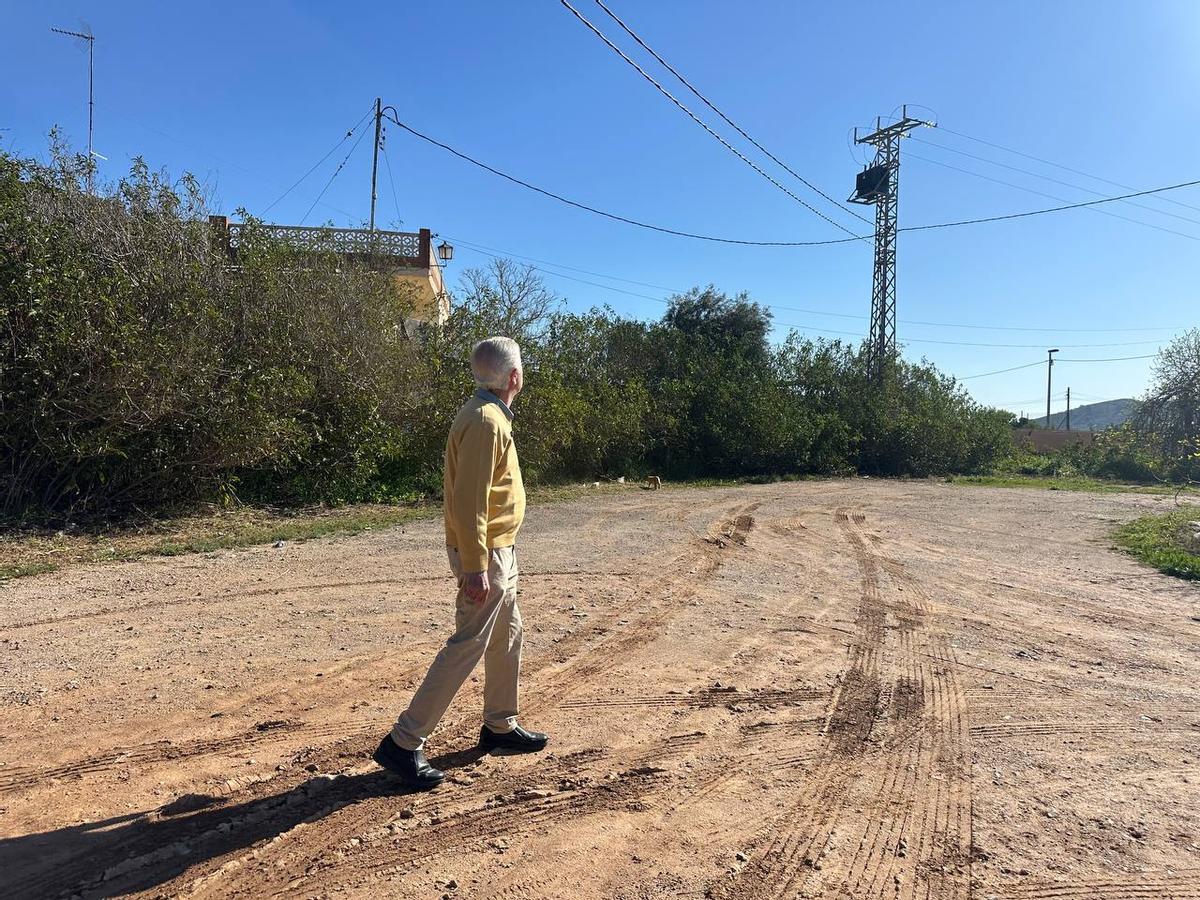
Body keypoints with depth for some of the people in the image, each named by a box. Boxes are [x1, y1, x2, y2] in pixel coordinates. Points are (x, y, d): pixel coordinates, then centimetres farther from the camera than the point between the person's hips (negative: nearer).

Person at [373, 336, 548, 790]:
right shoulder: (485, 421, -20)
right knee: (466, 646, -6)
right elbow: (469, 500, -25)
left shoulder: (491, 414, 12)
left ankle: (500, 726, 33)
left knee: (508, 636, 19)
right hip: (484, 553, -11)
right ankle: (403, 743, 2)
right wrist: (475, 567, -25)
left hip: (500, 549, 11)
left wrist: (489, 558, 22)